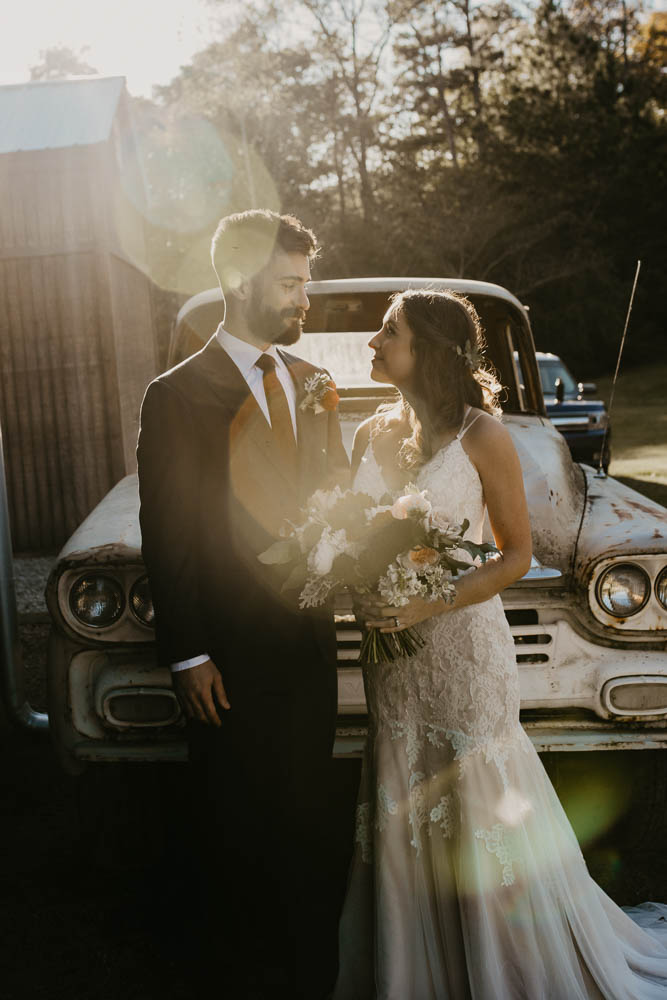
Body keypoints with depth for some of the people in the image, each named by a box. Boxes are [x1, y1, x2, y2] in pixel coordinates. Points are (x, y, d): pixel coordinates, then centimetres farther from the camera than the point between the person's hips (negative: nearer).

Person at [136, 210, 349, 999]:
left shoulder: (312, 384, 7)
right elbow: (166, 536, -11)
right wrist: (188, 657, -13)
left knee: (303, 817, 18)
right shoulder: (178, 395, -11)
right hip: (230, 653, -5)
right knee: (236, 823, 13)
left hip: (308, 640, 5)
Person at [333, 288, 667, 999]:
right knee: (404, 817, 14)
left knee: (482, 819, 6)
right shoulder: (372, 435, 5)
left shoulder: (481, 435, -10)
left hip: (463, 643, -5)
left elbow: (517, 552, -7)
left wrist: (431, 603, -19)